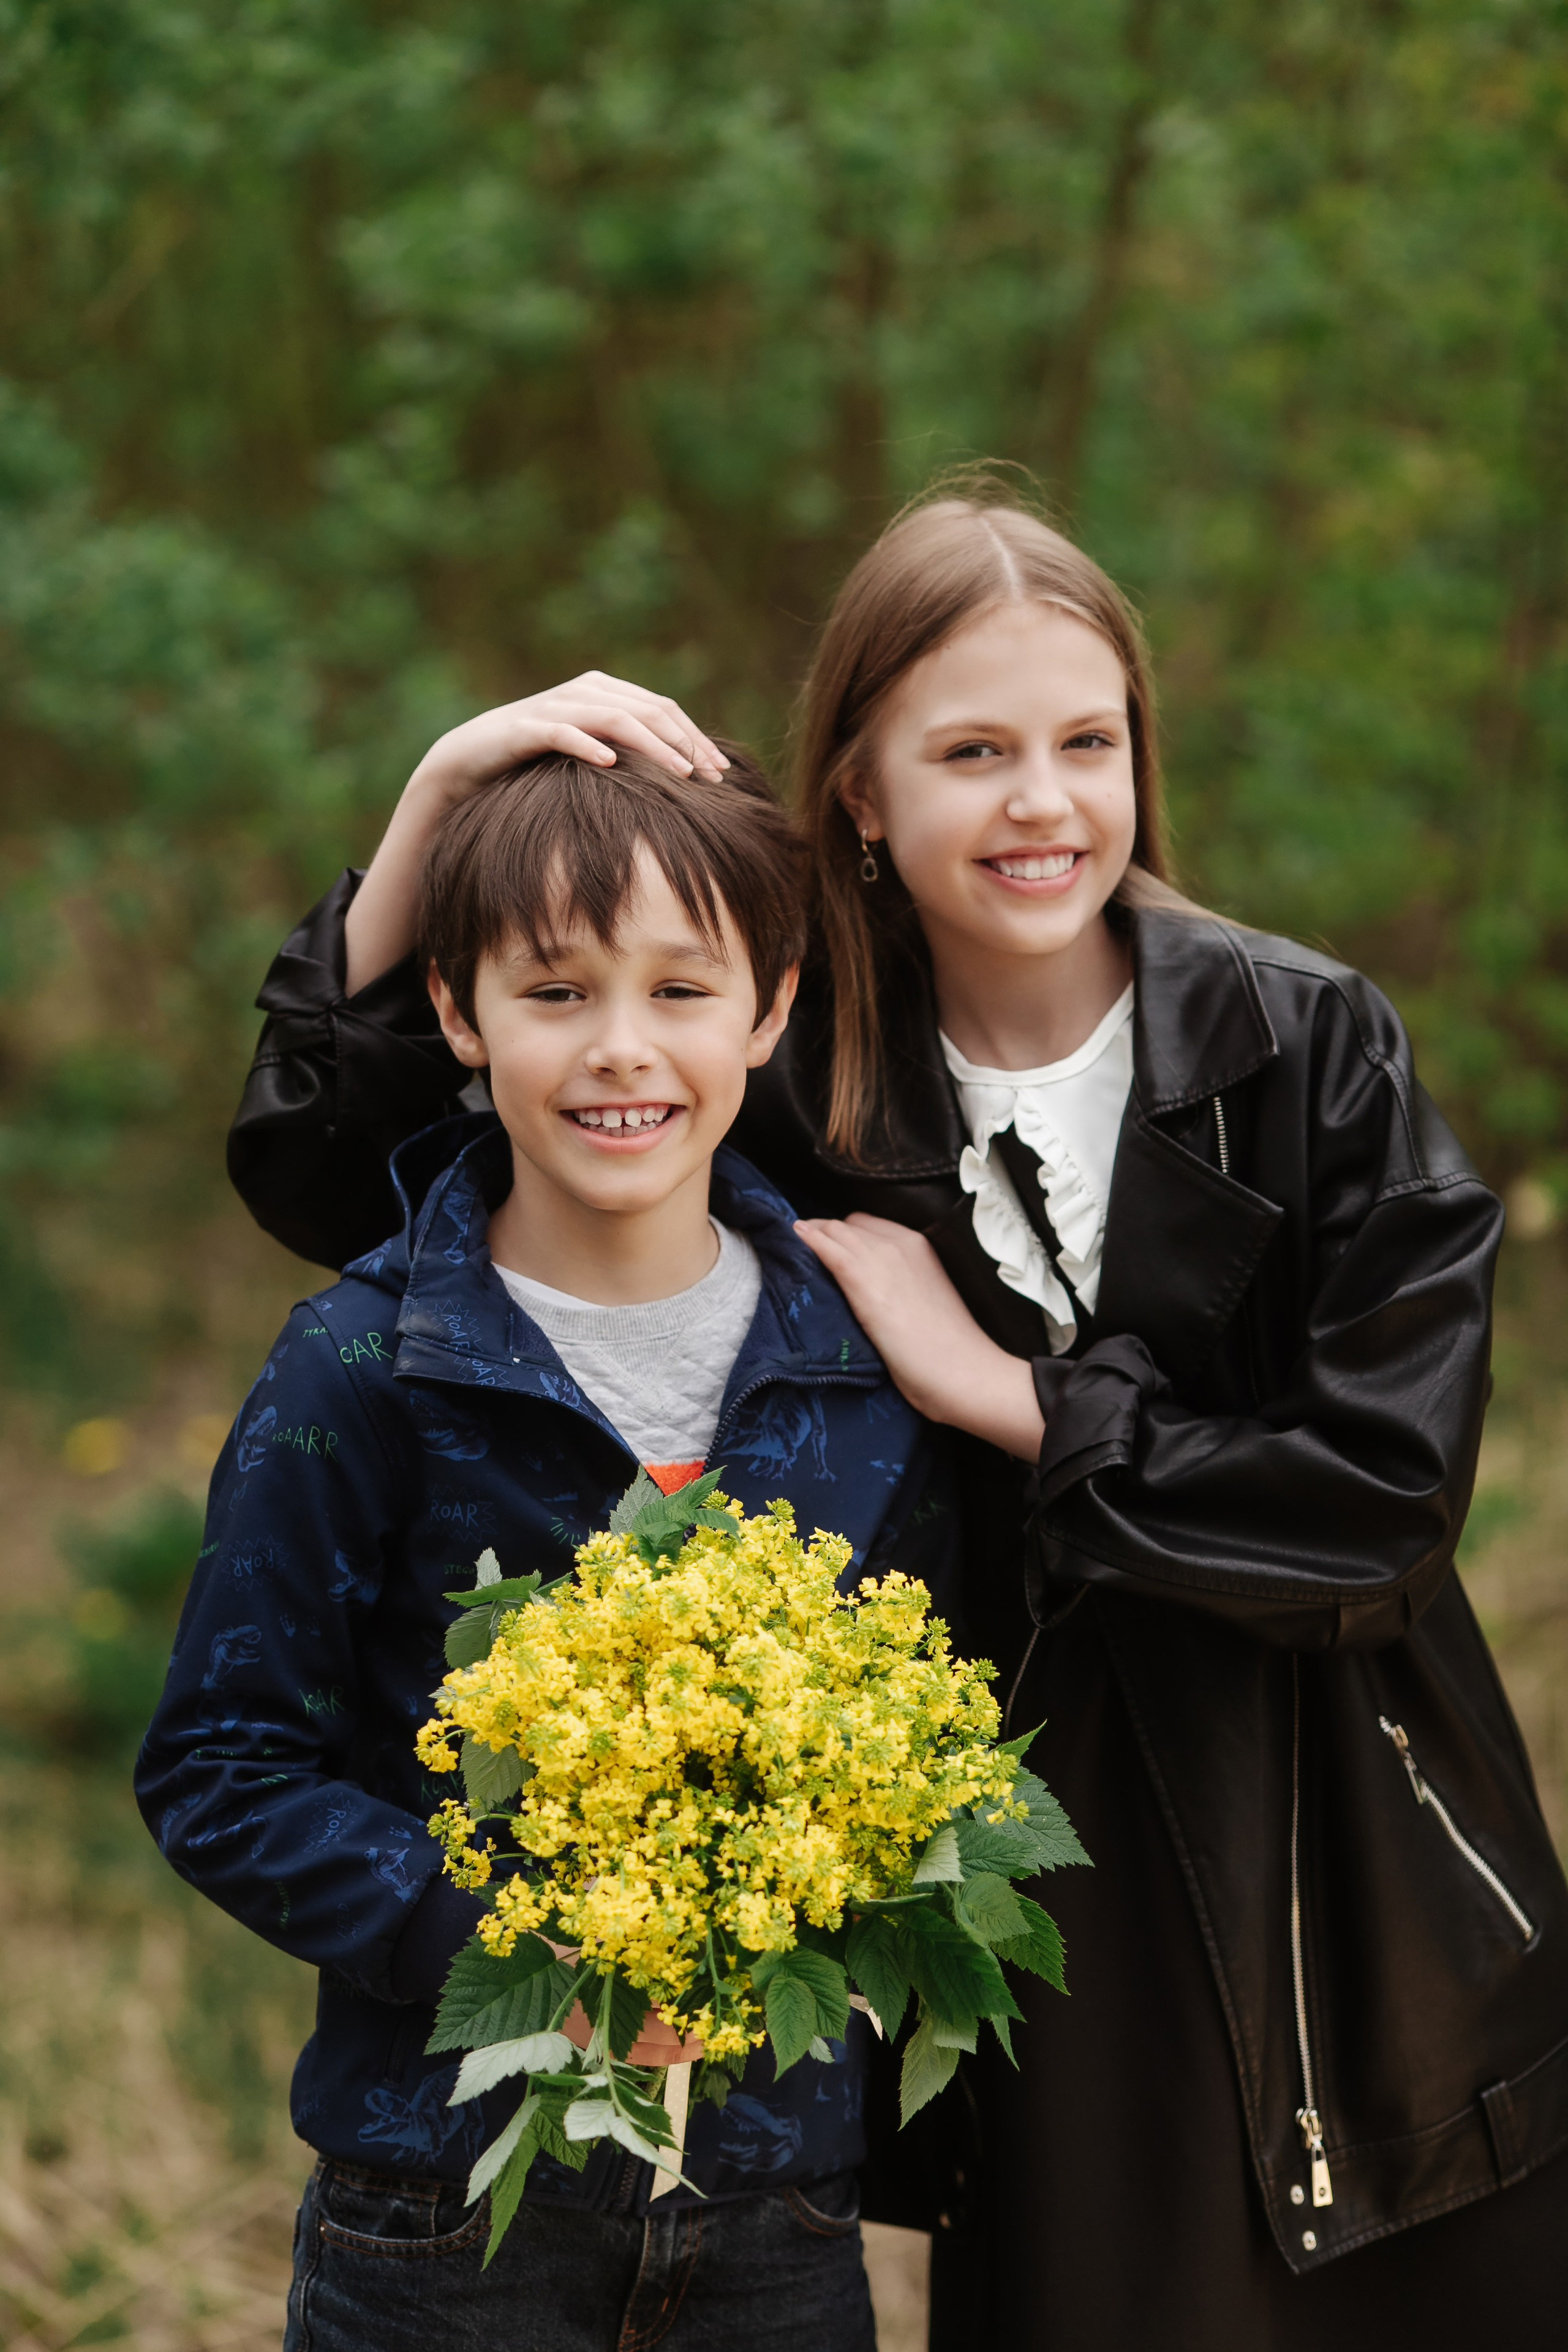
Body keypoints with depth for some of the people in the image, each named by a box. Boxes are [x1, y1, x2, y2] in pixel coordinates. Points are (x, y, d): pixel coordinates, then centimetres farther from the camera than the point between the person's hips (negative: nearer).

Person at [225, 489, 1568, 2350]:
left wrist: (996, 1391, -12)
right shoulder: (793, 1089, -4)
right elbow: (316, 1164, -3)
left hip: (1364, 1895, 0)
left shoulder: (1308, 1049, -7)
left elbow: (1387, 1497, -12)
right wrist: (444, 790, -14)